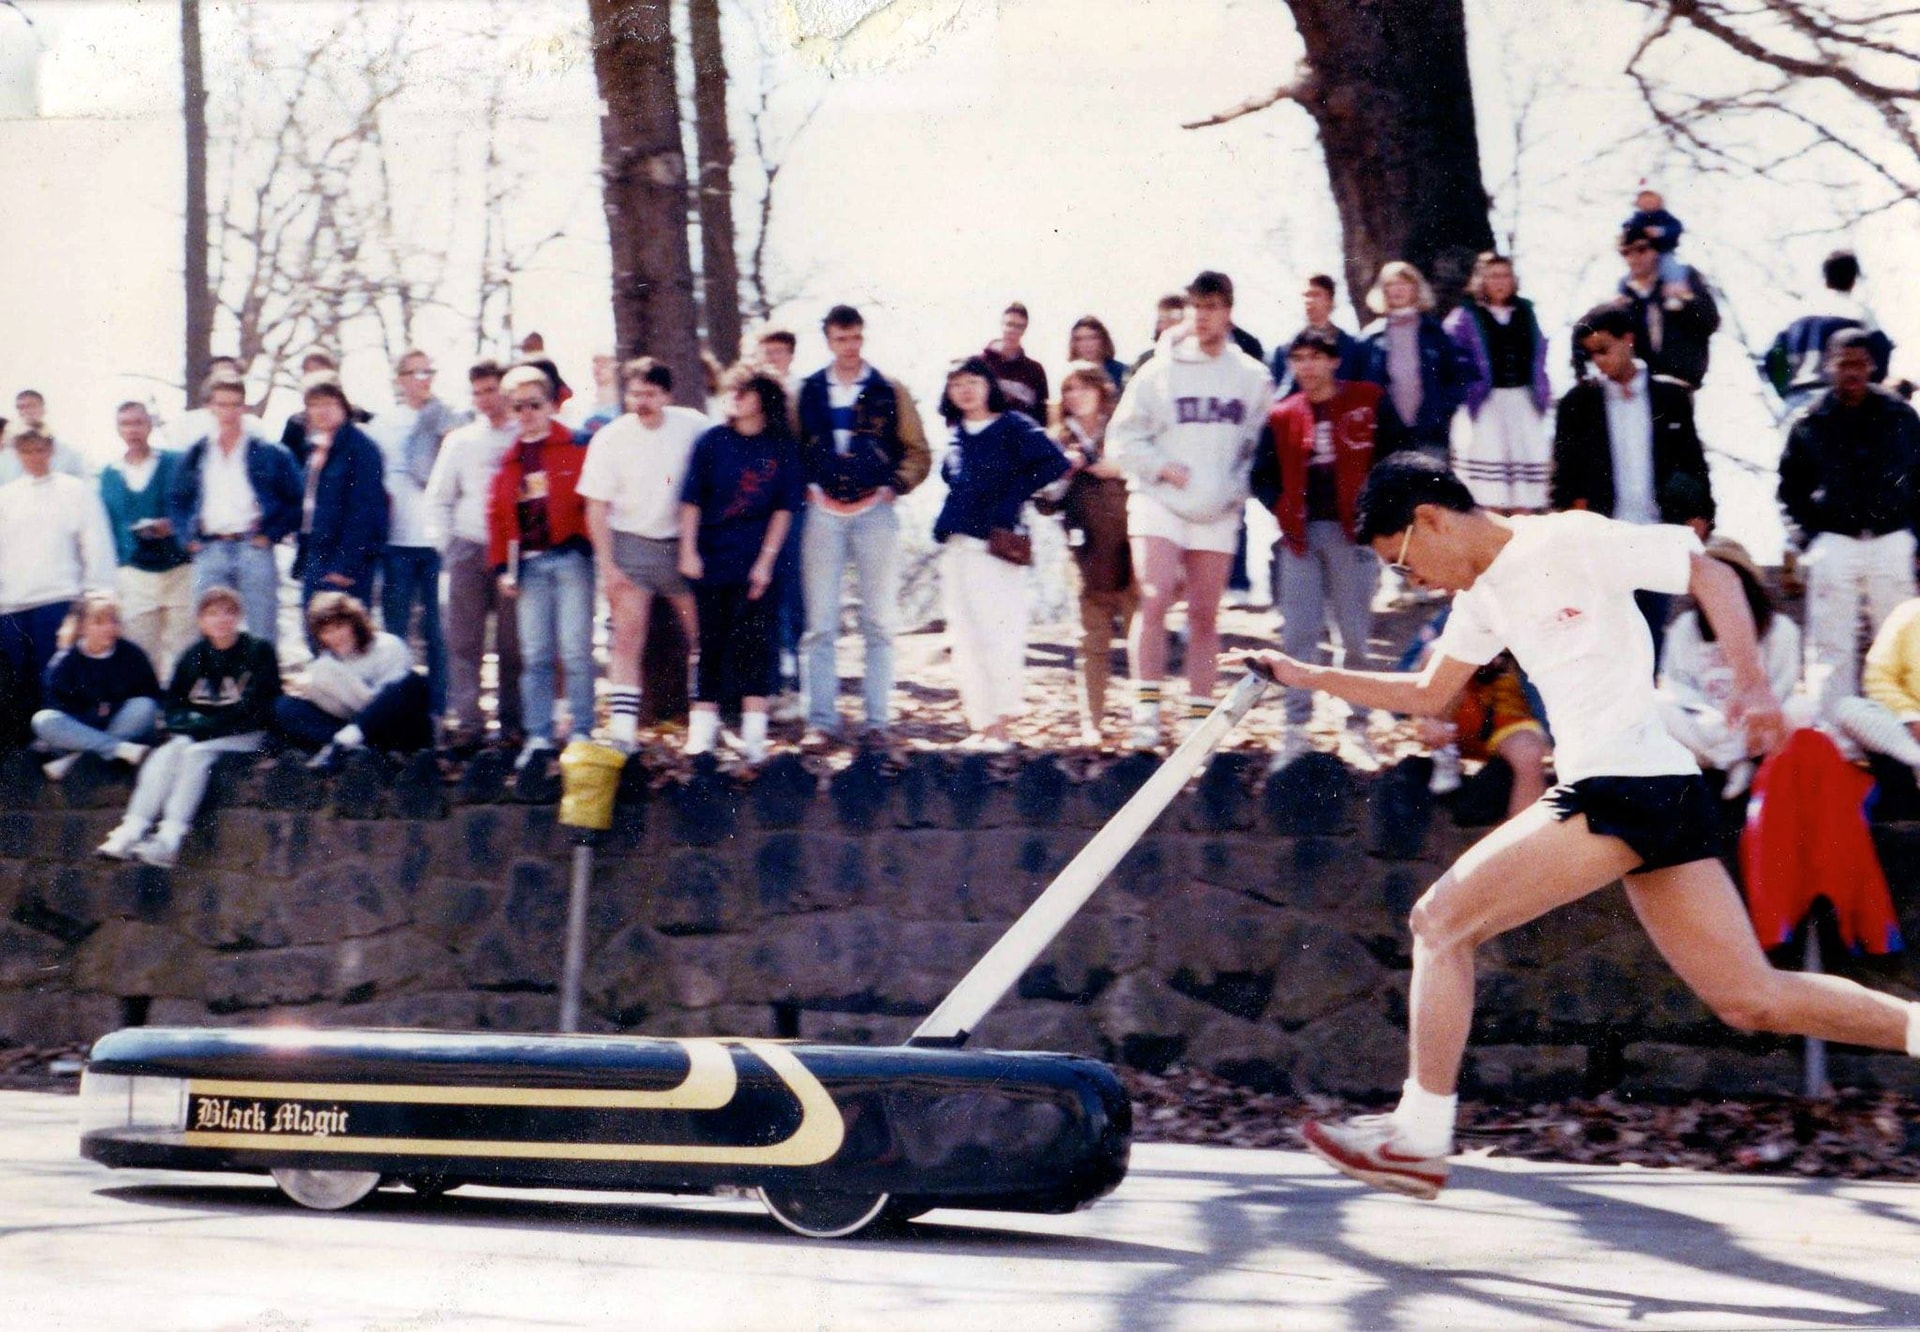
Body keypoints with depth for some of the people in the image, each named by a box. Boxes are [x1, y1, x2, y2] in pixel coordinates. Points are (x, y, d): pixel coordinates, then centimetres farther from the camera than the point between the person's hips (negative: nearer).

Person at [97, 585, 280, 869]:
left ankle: (169, 839, -43)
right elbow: (173, 704, 15)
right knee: (163, 755, -24)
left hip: (244, 735, -5)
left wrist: (207, 727, -15)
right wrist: (187, 723, -8)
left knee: (196, 753, -31)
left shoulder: (259, 651, -1)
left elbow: (253, 708, -10)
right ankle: (131, 831, -35)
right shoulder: (194, 657, 13)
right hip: (198, 735, 5)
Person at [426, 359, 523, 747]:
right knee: (464, 642, -2)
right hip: (468, 551, 3)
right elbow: (438, 499, 17)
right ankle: (468, 721, -1)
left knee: (513, 643, -1)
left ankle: (512, 722, 5)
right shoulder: (460, 440, 13)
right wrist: (445, 545, 7)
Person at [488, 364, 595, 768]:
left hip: (570, 557, -4)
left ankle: (582, 733, 0)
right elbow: (497, 514, 14)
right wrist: (502, 567, 8)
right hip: (529, 563, 4)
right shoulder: (510, 459, 13)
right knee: (534, 655, 4)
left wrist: (591, 545, -11)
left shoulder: (575, 446, -1)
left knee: (576, 651, -6)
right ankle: (538, 736, 8)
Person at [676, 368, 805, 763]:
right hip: (711, 559, 1)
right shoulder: (711, 442, 3)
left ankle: (754, 737, -3)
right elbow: (691, 501, 4)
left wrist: (766, 561, -6)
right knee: (712, 642, 5)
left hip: (756, 562, -1)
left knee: (753, 641, -4)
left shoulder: (782, 448, 1)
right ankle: (702, 733, 9)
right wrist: (688, 552, -3)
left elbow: (784, 509, 1)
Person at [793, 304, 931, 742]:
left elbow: (918, 452, 8)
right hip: (823, 511, 1)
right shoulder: (808, 393, 8)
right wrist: (806, 487, 2)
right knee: (819, 624, -2)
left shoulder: (890, 393, 6)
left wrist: (894, 486, -5)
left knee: (879, 623, 2)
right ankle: (821, 720, 0)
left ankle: (878, 719, 6)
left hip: (875, 511, -1)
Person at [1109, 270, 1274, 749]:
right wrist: (1161, 468, -11)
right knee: (1154, 600, -17)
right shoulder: (1159, 372, 0)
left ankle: (1200, 715, 11)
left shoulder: (1253, 378, 4)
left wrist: (1238, 487, -5)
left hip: (1218, 512, 2)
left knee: (1205, 616, 6)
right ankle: (1146, 709, -15)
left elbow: (1262, 447, 8)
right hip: (1159, 503, -2)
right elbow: (1123, 436, 2)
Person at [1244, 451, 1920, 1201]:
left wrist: (1751, 685, -19)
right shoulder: (1486, 596, 18)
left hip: (1626, 788, -9)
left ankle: (1419, 1139, 0)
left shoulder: (1570, 542, -7)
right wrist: (1306, 677, 26)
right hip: (1666, 798, 9)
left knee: (1441, 921, -5)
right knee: (1755, 1001, 6)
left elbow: (1712, 575, -7)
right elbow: (1428, 695, 30)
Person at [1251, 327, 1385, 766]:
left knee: (1356, 634, 2)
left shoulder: (1367, 403, 2)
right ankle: (1296, 729, 3)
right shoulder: (1282, 417, 9)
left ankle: (1358, 726, 8)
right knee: (1297, 635, 0)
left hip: (1349, 531, -2)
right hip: (1300, 533, 2)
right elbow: (1263, 477, 13)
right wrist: (1283, 509, -1)